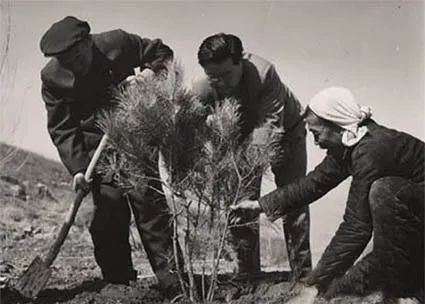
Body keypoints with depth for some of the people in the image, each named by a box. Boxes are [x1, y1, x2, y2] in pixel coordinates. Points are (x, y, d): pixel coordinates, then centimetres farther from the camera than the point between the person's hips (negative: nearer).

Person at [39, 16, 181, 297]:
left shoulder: (117, 43, -13)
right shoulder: (52, 77, -12)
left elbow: (162, 52, 2)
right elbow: (61, 128, -8)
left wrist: (151, 74, -18)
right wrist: (77, 168, -19)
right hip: (95, 144, 1)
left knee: (148, 200, -6)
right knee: (109, 206, -8)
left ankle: (170, 276, 1)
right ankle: (118, 281, 5)